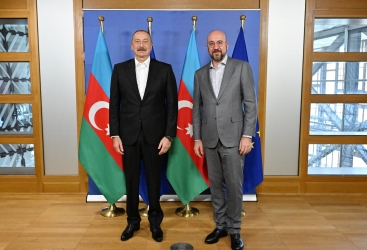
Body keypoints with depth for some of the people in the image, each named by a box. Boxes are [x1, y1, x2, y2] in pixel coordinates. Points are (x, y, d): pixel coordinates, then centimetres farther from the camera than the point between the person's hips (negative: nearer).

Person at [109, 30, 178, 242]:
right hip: (128, 134, 1)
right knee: (131, 180, 11)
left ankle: (155, 222, 29)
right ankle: (133, 221, 30)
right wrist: (115, 135, -2)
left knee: (154, 180, 10)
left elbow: (172, 105, -2)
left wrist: (169, 135, -8)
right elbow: (114, 104, 4)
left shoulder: (165, 69, -1)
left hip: (155, 135, -1)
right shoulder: (120, 69, 3)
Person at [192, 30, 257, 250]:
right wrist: (197, 138, 6)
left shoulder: (242, 67, 0)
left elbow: (251, 104, -4)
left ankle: (235, 230, 18)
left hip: (233, 137, -3)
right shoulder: (200, 74, 10)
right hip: (210, 139, 3)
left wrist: (247, 135, -11)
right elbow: (197, 109, 11)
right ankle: (220, 226, 25)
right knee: (216, 185, 11)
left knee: (234, 186, 2)